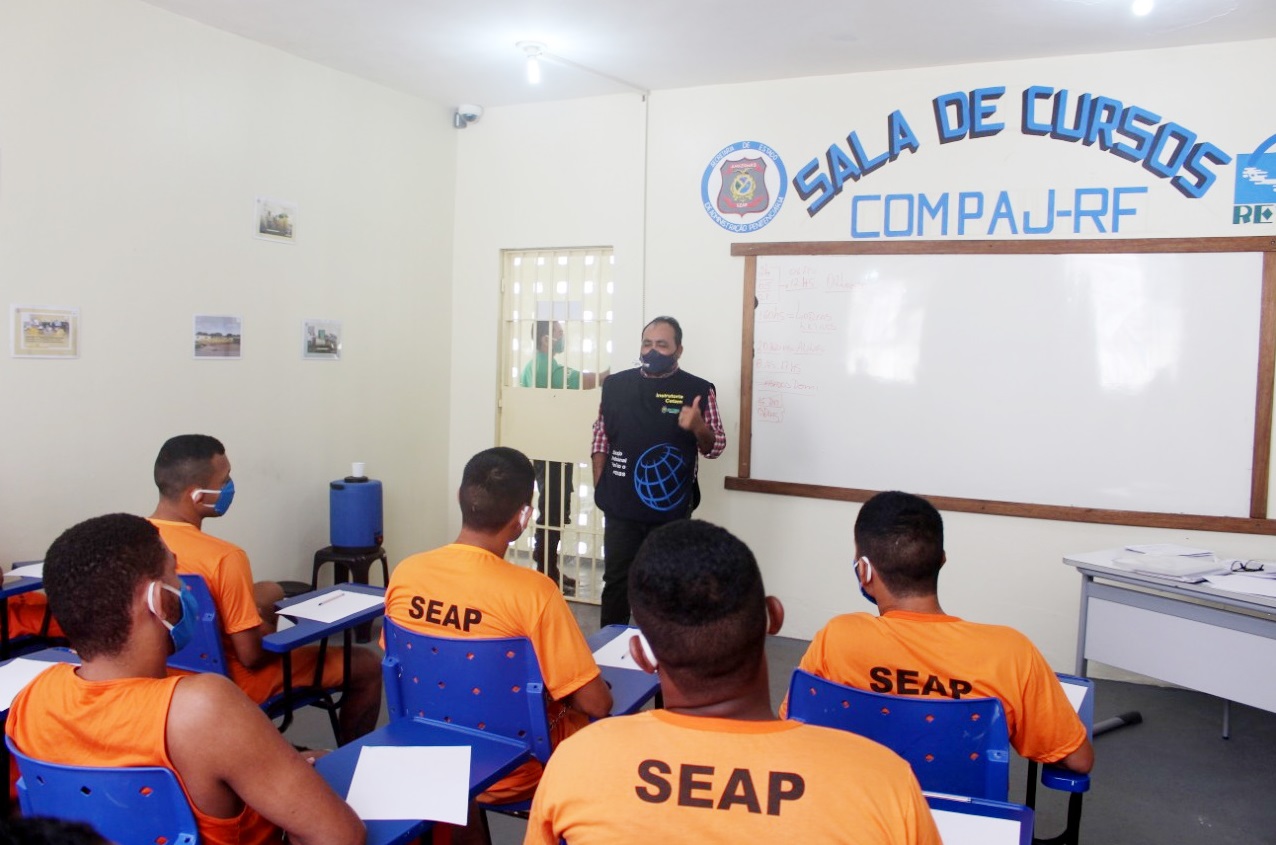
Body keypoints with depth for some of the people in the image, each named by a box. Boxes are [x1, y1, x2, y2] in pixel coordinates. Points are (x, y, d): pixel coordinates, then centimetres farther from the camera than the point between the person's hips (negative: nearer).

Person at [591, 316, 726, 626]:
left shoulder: (698, 390, -3)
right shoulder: (616, 384, 4)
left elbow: (715, 447, -1)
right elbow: (601, 436, 11)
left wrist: (698, 426, -21)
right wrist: (599, 485, 4)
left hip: (672, 509, -1)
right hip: (621, 506, 1)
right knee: (616, 580, 8)